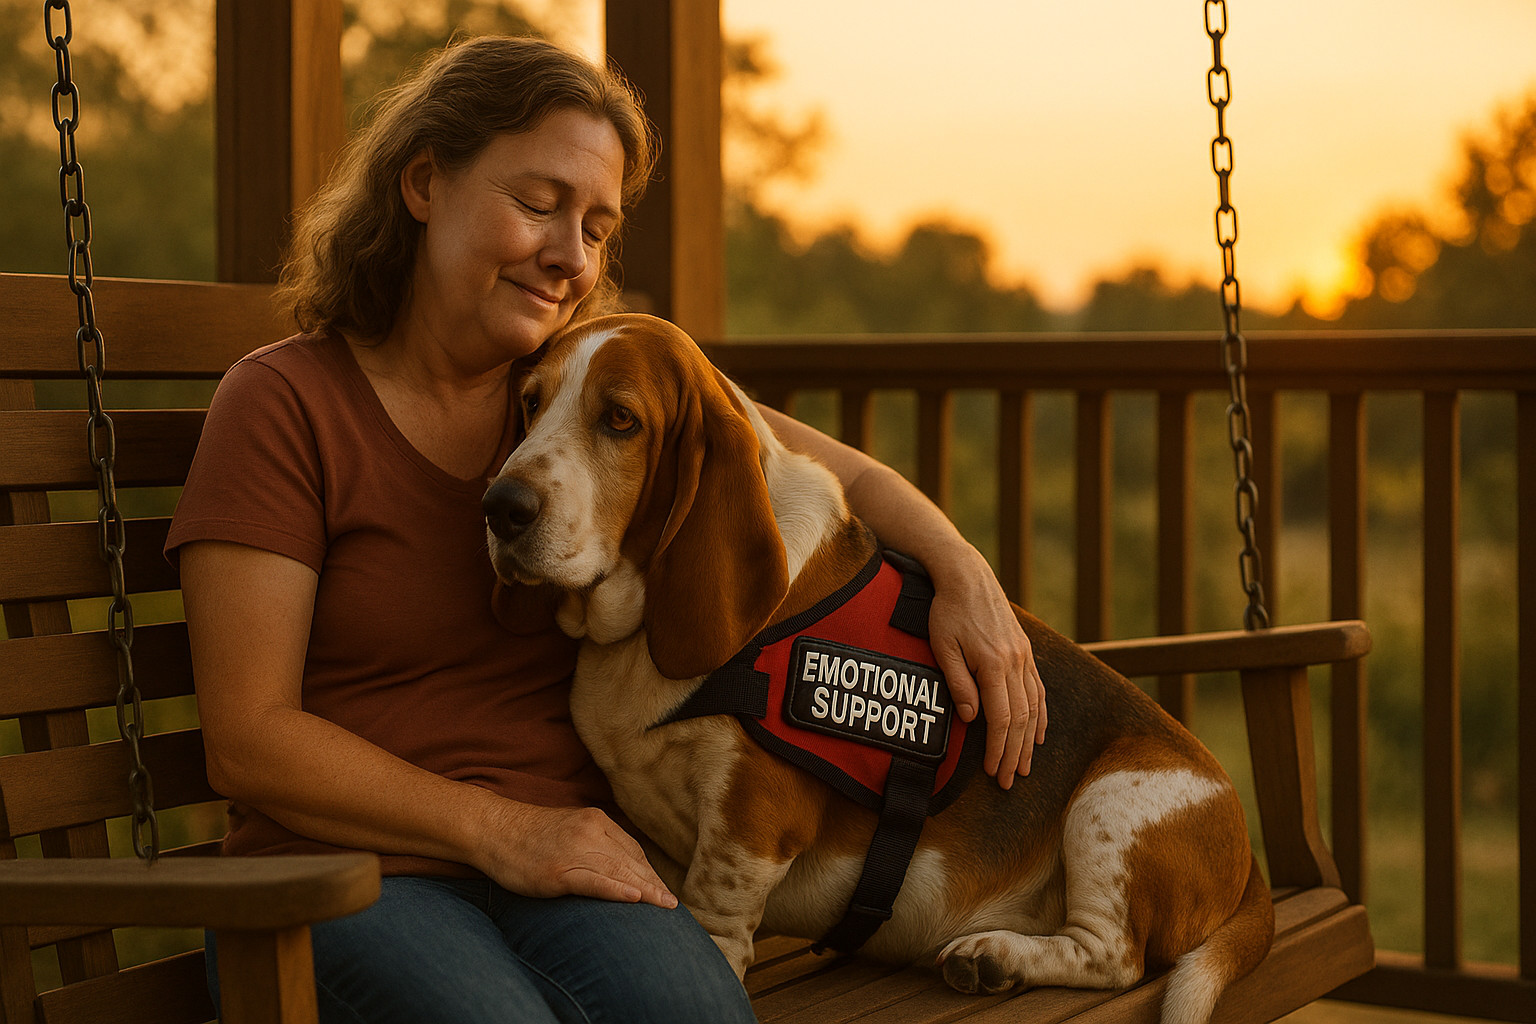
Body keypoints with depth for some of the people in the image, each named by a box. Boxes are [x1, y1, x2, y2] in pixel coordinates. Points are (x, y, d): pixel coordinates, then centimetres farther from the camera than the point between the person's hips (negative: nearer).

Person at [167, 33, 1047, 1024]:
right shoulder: (285, 404, -3)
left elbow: (844, 477, 19)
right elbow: (249, 741, -8)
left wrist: (963, 573, -2)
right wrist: (501, 829, -15)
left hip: (573, 861, 3)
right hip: (344, 872, -3)